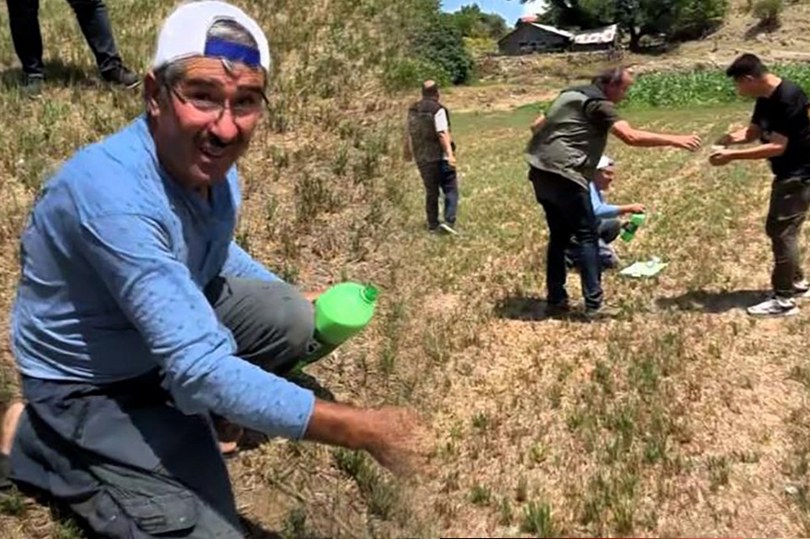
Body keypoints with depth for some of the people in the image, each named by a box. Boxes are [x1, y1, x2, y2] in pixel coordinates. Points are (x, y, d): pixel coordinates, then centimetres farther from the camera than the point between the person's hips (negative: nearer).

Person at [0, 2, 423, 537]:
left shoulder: (213, 166, -9)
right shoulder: (113, 191, -35)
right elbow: (199, 371, -39)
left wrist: (302, 306, 8)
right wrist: (363, 431, -37)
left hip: (169, 335, 7)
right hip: (88, 385, -7)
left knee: (288, 316, -9)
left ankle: (177, 418, 11)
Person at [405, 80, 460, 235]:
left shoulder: (413, 110, 9)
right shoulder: (438, 109, -11)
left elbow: (409, 133, 20)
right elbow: (443, 134, -22)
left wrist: (408, 151, 34)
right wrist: (450, 153, -28)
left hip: (421, 158, 6)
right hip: (440, 157, -6)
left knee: (431, 191, 16)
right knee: (450, 190, 0)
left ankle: (432, 224, 20)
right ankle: (449, 221, -12)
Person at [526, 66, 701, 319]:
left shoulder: (570, 94, 21)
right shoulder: (598, 103, -6)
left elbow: (537, 126, 25)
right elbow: (631, 136, -17)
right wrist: (675, 140, -14)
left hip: (541, 172, 9)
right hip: (563, 175, -9)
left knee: (559, 235, 16)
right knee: (587, 236, -2)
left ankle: (555, 300, 19)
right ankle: (594, 306, -2)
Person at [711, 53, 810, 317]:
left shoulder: (788, 98, -25)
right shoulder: (766, 98, 4)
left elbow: (777, 147, -27)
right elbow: (754, 131, 12)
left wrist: (733, 156, -28)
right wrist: (733, 138, -11)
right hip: (787, 173, 10)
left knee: (783, 231, -8)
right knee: (777, 228, 17)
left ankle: (784, 299, 0)